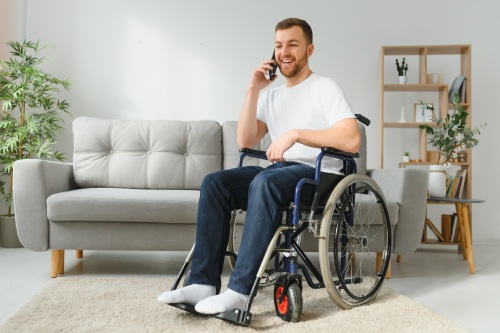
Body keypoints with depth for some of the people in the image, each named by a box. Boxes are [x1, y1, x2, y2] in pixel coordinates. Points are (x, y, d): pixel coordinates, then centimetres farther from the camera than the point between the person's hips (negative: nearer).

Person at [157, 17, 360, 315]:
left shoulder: (325, 88, -1)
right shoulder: (271, 95, 18)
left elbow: (351, 140, -17)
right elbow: (246, 141, 6)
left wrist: (296, 133, -22)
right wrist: (253, 90, 0)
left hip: (319, 174, -6)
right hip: (279, 171, 6)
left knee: (265, 182, -36)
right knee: (215, 183, -15)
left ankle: (240, 290, -33)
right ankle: (204, 283, -20)